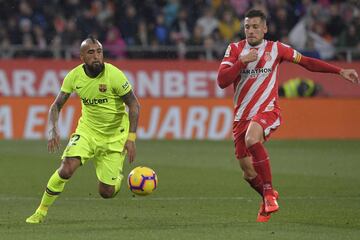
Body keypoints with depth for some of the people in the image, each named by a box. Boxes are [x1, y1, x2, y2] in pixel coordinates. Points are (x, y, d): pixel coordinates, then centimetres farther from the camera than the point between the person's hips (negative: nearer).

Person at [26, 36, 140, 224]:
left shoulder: (114, 75, -20)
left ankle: (117, 176, 35)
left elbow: (134, 105, -12)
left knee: (107, 193, -2)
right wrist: (53, 130, -19)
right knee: (67, 168, -24)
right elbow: (56, 106, -1)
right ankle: (41, 211, -6)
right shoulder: (75, 76, -11)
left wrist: (131, 139, -18)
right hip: (87, 129, 2)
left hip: (115, 135, -2)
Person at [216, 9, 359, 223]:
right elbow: (222, 81, -5)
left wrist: (340, 71, 6)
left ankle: (269, 192, -24)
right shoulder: (235, 49, 4)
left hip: (268, 111, -3)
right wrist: (242, 62, -17)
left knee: (252, 139, -37)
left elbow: (307, 62, 10)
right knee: (249, 173, 4)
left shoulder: (276, 49, 2)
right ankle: (268, 199, 36)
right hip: (242, 116, 3)